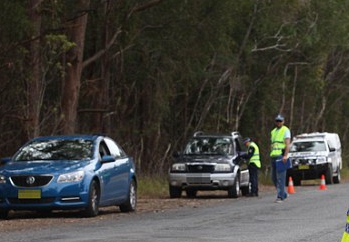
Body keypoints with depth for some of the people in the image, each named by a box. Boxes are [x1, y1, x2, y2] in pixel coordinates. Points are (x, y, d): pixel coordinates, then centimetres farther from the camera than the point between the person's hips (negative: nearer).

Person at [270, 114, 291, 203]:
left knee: (280, 177, -11)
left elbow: (287, 144, -10)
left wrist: (285, 155, -21)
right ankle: (284, 193, 20)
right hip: (273, 156, 8)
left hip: (281, 156, -8)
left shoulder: (285, 130, 0)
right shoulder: (273, 131, 22)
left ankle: (280, 196, -12)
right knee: (274, 177, 8)